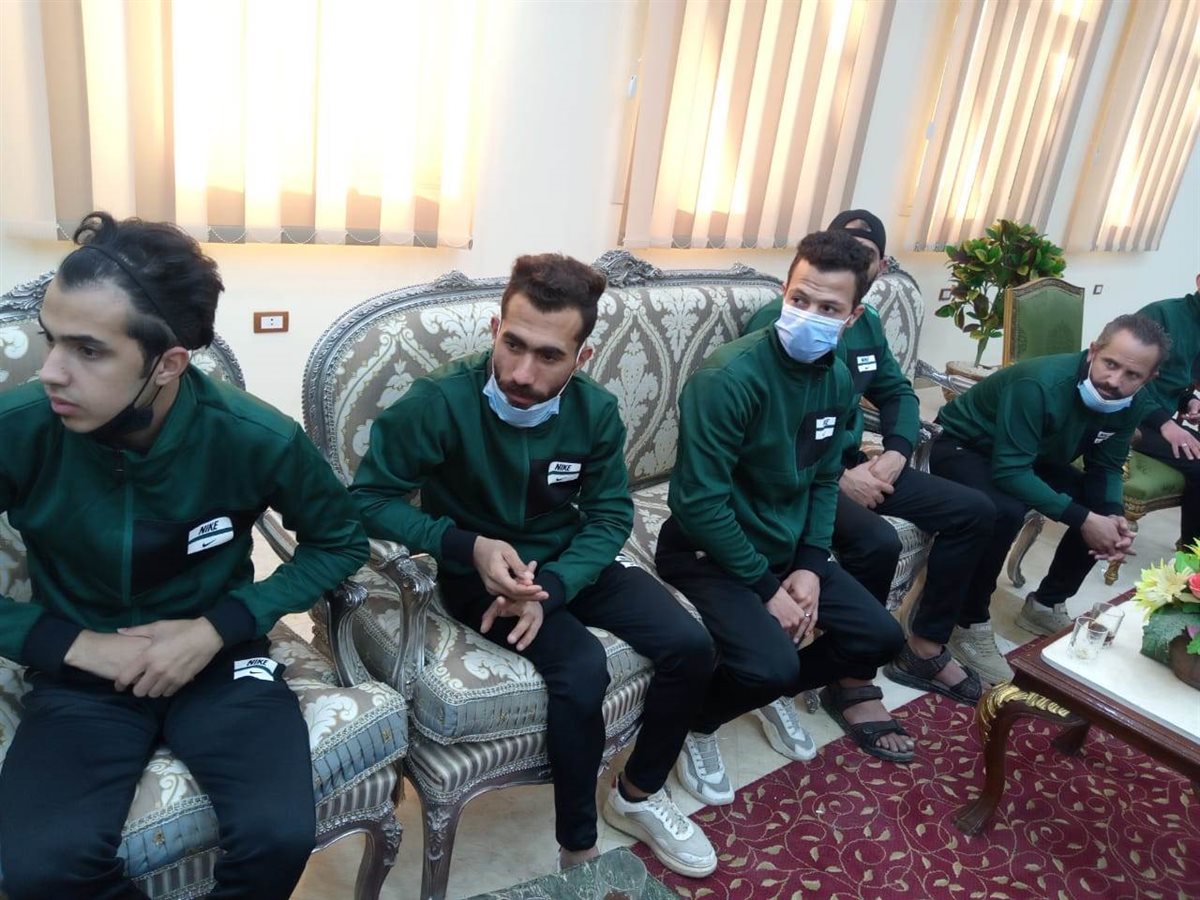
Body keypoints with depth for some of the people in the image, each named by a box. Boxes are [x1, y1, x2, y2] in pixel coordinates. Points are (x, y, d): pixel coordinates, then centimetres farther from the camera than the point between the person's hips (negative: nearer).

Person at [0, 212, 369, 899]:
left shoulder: (254, 437, -19)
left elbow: (340, 542, -3)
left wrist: (217, 628, -13)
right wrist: (78, 644, -16)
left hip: (219, 658, 0)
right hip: (82, 672, 1)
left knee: (280, 836, -21)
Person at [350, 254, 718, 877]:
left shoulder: (596, 411, -11)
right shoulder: (440, 402, -24)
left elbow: (609, 516, -6)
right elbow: (367, 499, -16)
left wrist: (552, 585, -24)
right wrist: (469, 545, -30)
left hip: (569, 565, 5)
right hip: (478, 573, -4)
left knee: (690, 646, -9)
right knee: (583, 672, -29)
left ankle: (638, 794, 17)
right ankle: (577, 846, -2)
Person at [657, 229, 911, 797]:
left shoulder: (837, 379, -1)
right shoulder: (729, 377, -26)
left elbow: (824, 479, 8)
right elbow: (700, 503, -25)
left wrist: (811, 565, -6)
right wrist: (765, 588, -19)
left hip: (786, 548, 7)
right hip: (707, 552, -7)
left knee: (880, 636, 1)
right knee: (771, 665, -25)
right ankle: (694, 724, 7)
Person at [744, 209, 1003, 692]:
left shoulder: (868, 323, 10)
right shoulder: (777, 321, -15)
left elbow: (898, 393, 18)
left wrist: (896, 453, -3)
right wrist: (837, 476, -23)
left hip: (851, 463, 8)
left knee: (973, 510, 1)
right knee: (877, 540, -33)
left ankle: (924, 647, 10)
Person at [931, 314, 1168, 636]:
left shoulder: (1130, 405, -10)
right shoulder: (1040, 384, -35)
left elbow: (1105, 467, 0)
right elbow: (1010, 472, -37)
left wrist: (1113, 516, -21)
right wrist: (1082, 519, -36)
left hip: (1031, 457, 8)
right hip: (961, 447, -8)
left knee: (1104, 509, -4)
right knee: (1005, 510, -35)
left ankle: (1045, 604, 13)